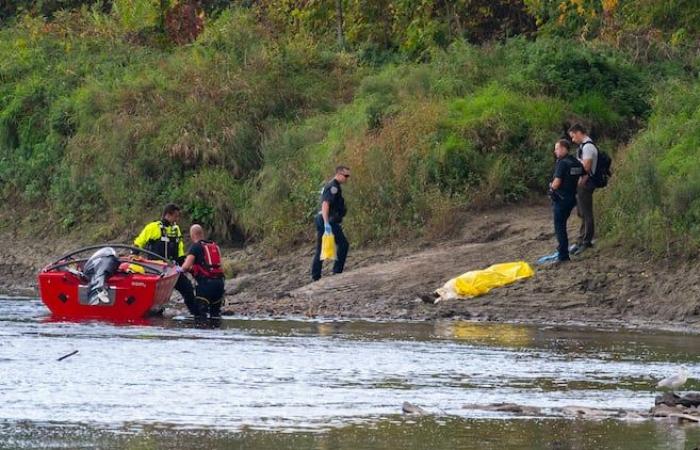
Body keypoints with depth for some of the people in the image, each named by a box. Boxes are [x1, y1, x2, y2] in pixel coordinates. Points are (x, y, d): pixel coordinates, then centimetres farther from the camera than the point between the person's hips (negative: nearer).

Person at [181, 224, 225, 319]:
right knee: (216, 311, 15)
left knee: (201, 312, -3)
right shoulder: (215, 246, 20)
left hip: (206, 282, -6)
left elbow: (186, 266, -11)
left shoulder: (195, 246, 0)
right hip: (220, 280, 6)